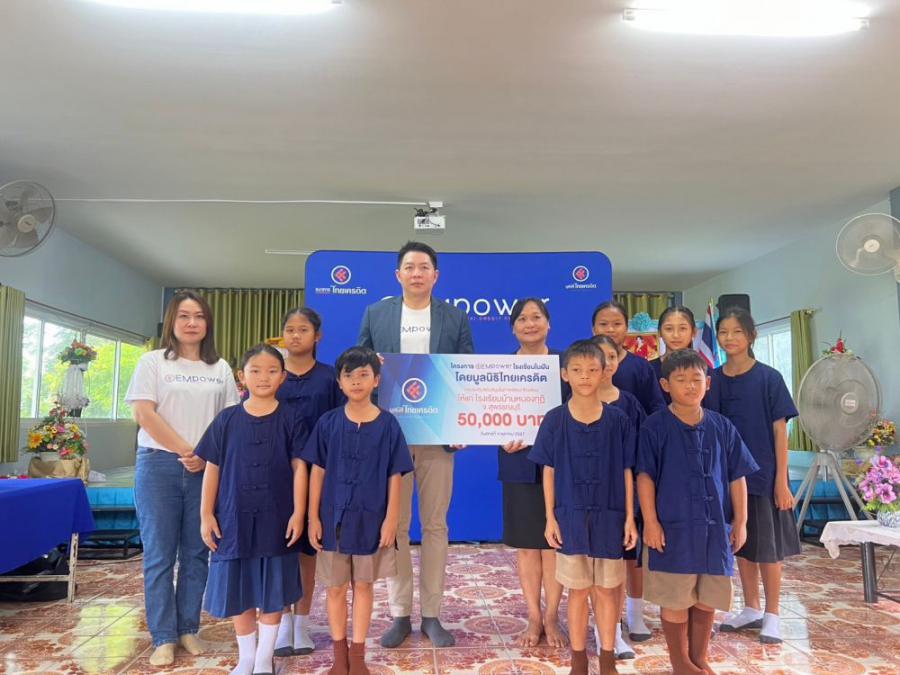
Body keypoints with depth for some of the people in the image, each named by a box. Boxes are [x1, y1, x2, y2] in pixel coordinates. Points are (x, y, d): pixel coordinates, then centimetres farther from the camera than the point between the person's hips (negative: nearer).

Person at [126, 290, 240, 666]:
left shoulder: (220, 368, 11)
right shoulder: (153, 361, 4)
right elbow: (144, 414, -6)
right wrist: (185, 450, -11)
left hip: (208, 469, 2)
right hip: (159, 465, -2)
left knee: (196, 553, 7)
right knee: (160, 554, 1)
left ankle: (188, 629, 18)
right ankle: (163, 638, 10)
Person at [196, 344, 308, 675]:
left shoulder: (290, 419, -2)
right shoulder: (227, 419, 1)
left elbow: (299, 468, -3)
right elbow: (212, 469, 4)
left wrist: (298, 513, -7)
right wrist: (206, 514, 1)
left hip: (276, 519, -1)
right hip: (234, 518, 1)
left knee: (273, 590, 8)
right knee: (237, 590, 10)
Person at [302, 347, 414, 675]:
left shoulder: (388, 424, -6)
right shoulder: (328, 422, -3)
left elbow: (394, 476, -4)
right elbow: (317, 472, 0)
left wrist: (391, 518, -6)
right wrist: (313, 517, -1)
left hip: (371, 518, -1)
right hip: (333, 517, 1)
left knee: (363, 586, 11)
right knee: (336, 587, 11)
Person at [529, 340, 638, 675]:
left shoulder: (618, 420, -3)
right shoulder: (554, 420, -4)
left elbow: (626, 471, 1)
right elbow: (549, 472, 0)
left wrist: (630, 517, -1)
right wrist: (550, 518, -3)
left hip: (609, 516, 0)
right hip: (570, 516, 0)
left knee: (606, 590, 11)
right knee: (578, 590, 10)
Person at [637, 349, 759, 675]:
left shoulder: (721, 426, 4)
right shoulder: (655, 426, -7)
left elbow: (737, 476, 8)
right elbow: (645, 477, -8)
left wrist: (740, 521, 5)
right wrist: (650, 522, -11)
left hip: (715, 527, 4)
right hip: (673, 527, -3)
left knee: (708, 598, 13)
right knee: (675, 599, 5)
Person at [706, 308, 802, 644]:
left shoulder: (768, 378, -7)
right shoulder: (713, 380, 1)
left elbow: (780, 431, -7)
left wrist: (782, 481, -9)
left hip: (763, 473, -3)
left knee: (766, 545, 6)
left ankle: (772, 614, 21)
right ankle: (751, 609, 28)